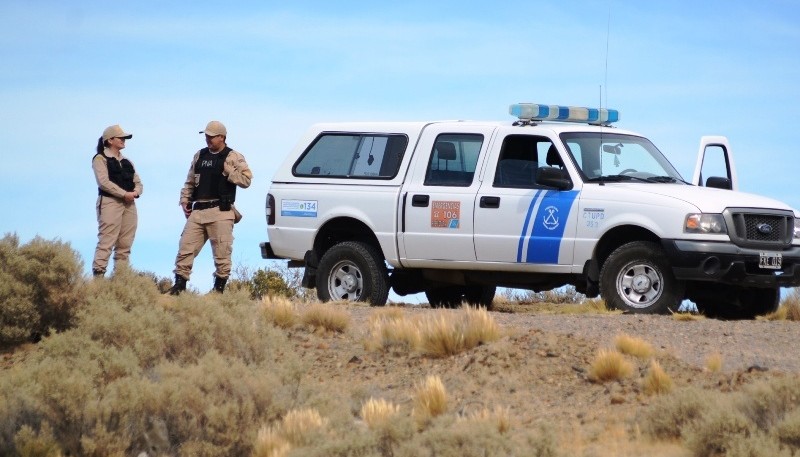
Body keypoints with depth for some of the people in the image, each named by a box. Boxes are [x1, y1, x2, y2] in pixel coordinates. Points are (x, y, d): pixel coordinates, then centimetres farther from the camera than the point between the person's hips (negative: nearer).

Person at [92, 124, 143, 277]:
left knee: (125, 245, 2)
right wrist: (124, 194, -15)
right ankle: (98, 275, -20)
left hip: (128, 204, 7)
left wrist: (135, 192, -6)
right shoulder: (100, 159, 2)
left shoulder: (127, 162, 23)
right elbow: (104, 182, -11)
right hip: (110, 202, -7)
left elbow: (138, 183, 18)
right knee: (106, 242, -15)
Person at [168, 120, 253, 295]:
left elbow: (246, 180, -9)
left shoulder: (233, 157, 1)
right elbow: (190, 182, 22)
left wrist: (226, 170, -12)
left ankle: (219, 288, 5)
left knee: (221, 253, -3)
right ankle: (179, 285, 1)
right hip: (198, 211, 5)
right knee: (185, 247, -2)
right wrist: (185, 201, 10)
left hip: (220, 212, -5)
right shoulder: (199, 156, 17)